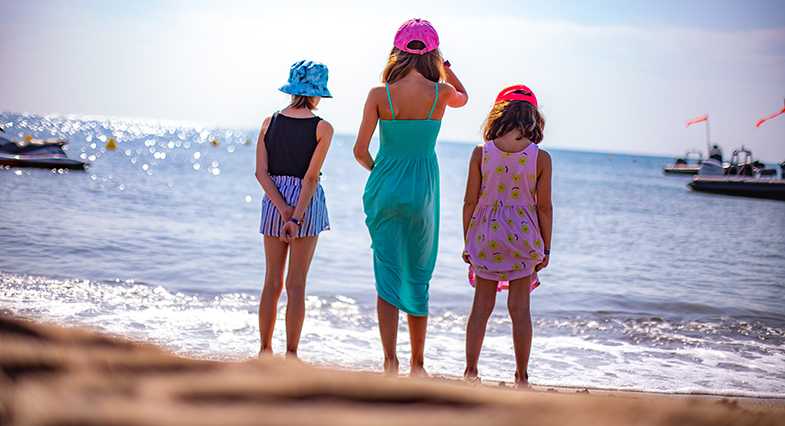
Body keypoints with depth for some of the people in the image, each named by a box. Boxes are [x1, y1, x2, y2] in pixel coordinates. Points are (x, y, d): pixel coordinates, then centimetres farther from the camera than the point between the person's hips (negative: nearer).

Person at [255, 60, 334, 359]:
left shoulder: (270, 122, 2)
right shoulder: (322, 128, -8)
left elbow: (261, 171, -6)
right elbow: (311, 177, -15)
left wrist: (283, 208, -10)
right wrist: (296, 217, -16)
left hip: (274, 200, 3)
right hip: (306, 201, -3)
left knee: (272, 282, 12)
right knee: (296, 284, 2)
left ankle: (265, 350, 16)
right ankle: (291, 354, 5)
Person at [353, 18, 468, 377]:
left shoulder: (379, 95, -9)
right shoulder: (441, 93, -6)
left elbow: (360, 150, -9)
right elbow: (463, 97, 20)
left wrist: (377, 171, 9)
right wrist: (442, 65, 18)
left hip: (384, 189, -1)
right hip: (422, 192, 1)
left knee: (387, 277, 5)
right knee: (418, 278, 13)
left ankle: (390, 362, -3)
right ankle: (416, 365, 21)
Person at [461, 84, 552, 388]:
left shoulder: (481, 152, -6)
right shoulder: (541, 158, -8)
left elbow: (470, 201, -3)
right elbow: (544, 207, -5)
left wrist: (468, 241, 7)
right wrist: (545, 248, 5)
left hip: (486, 235, 1)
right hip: (523, 236, -1)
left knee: (481, 306, 9)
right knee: (520, 308, 6)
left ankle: (470, 371, 11)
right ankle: (521, 376, 11)